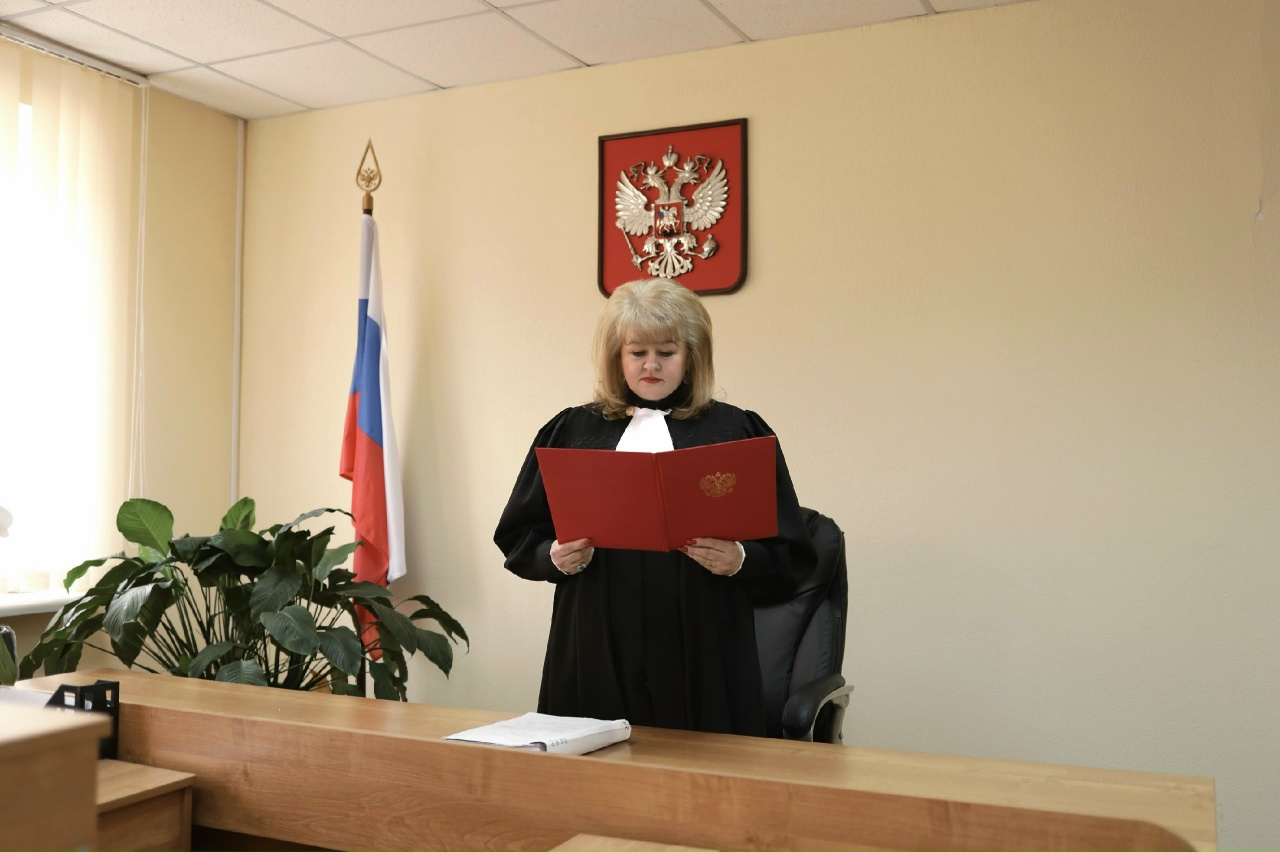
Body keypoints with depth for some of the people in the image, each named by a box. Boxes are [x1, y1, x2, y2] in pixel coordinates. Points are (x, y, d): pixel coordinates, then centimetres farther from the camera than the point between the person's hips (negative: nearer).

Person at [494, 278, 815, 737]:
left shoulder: (737, 432, 5)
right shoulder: (571, 432, 11)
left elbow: (791, 556, 3)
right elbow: (517, 538, 12)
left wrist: (740, 560, -15)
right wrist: (555, 558, -7)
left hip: (701, 656, -1)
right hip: (596, 656, 2)